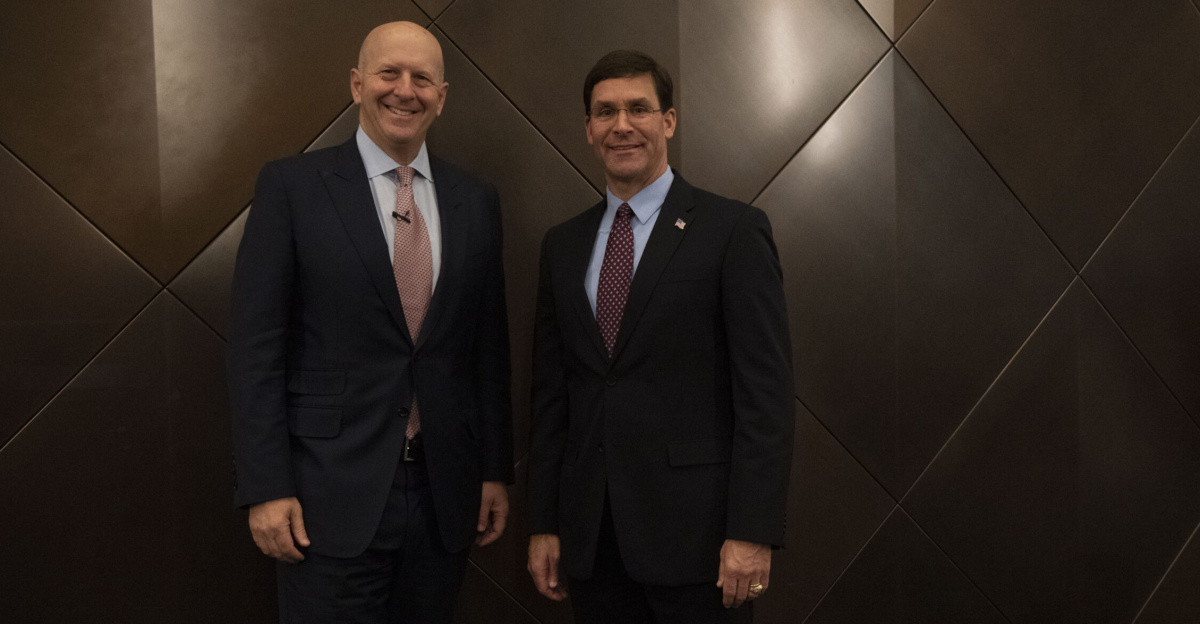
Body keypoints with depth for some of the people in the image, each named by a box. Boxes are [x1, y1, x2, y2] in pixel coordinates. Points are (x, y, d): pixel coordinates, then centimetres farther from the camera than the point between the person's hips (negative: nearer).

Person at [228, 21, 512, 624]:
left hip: (445, 493, 4)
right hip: (332, 495, -3)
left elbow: (489, 346, 10)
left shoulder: (476, 201, 7)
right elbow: (255, 347, -6)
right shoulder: (291, 185, -3)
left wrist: (496, 470, 9)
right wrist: (265, 489, -10)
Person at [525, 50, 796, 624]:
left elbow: (765, 389, -9)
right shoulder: (563, 245, 11)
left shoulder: (733, 230, -4)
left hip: (694, 529, -4)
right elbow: (550, 393, 11)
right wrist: (544, 523, 8)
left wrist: (752, 532, -14)